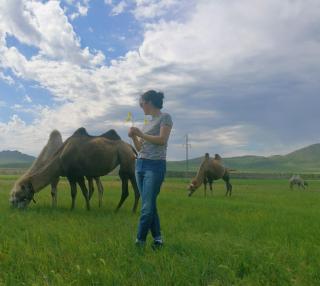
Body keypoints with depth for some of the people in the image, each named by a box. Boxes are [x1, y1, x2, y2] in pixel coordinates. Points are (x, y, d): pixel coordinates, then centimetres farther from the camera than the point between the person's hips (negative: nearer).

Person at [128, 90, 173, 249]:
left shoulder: (165, 117, 0)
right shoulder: (148, 122, 19)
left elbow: (162, 140, -14)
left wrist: (141, 134, -9)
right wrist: (133, 137, 2)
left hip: (155, 166, -8)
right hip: (140, 165, 8)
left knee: (147, 207, -8)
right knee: (149, 206, 8)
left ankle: (139, 241, -1)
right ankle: (157, 239, 16)